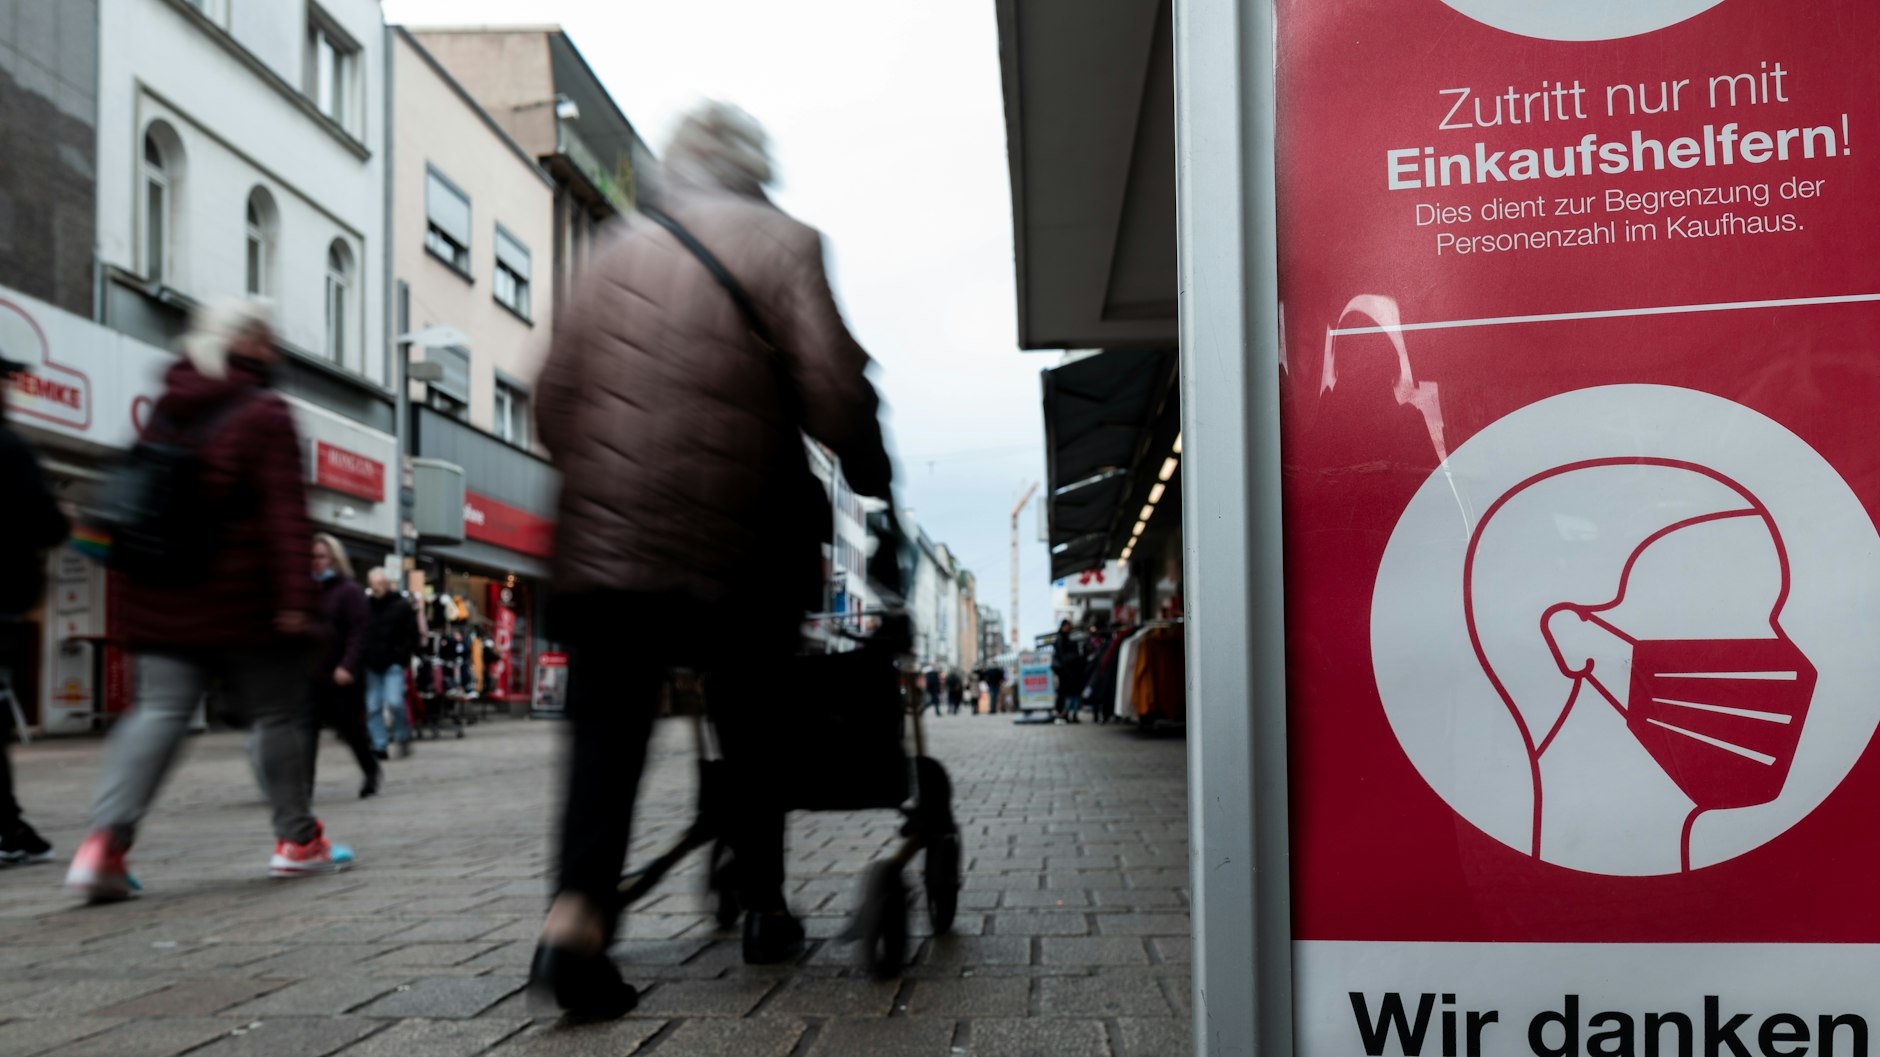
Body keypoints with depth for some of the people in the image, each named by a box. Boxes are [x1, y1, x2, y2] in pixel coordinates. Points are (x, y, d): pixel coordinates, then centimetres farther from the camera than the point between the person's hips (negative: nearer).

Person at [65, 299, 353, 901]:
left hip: (160, 598, 6)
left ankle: (105, 841, -13)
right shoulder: (264, 415, -10)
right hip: (240, 600, -6)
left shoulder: (166, 409, 12)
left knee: (158, 711, 4)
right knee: (277, 714, 7)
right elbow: (285, 514, -16)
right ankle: (296, 839, 18)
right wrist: (295, 597, -17)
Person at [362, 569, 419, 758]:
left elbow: (412, 636, 0)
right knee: (373, 707, 1)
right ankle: (379, 746, 8)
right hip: (371, 665, 4)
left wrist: (401, 657, -9)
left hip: (393, 664, -4)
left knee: (394, 702, -16)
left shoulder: (402, 606, 0)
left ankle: (403, 738, 6)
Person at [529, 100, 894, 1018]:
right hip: (732, 537, -2)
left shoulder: (620, 250, 13)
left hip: (604, 532, 2)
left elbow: (553, 400, 11)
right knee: (751, 724, 14)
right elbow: (833, 392, -9)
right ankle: (761, 908, 26)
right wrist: (869, 475, 7)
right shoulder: (782, 244, 3)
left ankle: (577, 909, -14)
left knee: (606, 730, 4)